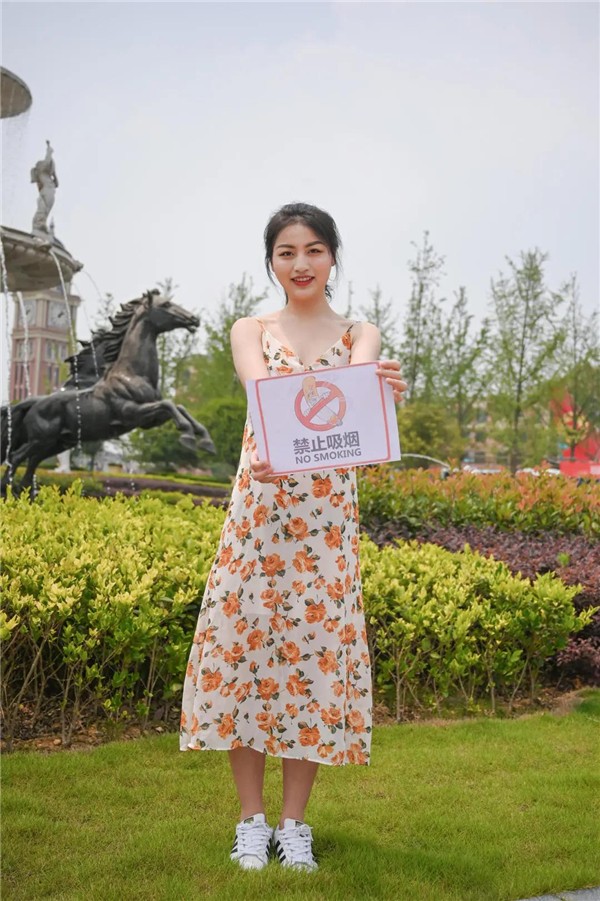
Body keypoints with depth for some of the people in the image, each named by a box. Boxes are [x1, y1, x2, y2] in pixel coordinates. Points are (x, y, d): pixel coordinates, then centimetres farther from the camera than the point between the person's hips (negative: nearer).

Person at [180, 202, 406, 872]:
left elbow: (359, 381, -16)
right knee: (245, 643, 0)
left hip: (327, 514, 0)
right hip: (258, 508, 0)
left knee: (316, 650, 2)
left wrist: (380, 388, -43)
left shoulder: (360, 334, 8)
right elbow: (259, 386, -16)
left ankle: (294, 822, 18)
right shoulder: (251, 332, 7)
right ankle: (251, 820, 18)